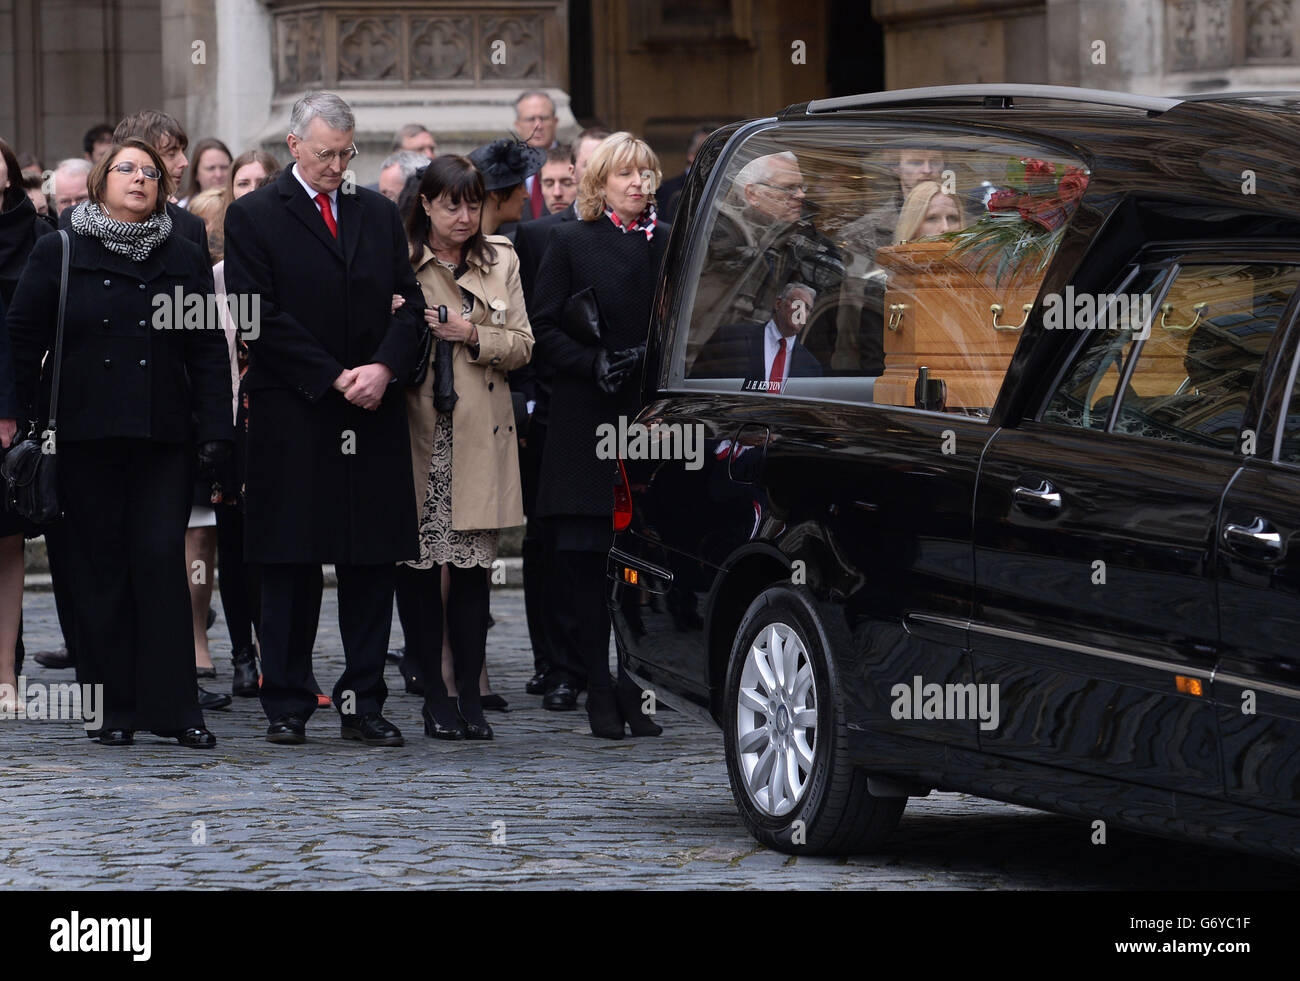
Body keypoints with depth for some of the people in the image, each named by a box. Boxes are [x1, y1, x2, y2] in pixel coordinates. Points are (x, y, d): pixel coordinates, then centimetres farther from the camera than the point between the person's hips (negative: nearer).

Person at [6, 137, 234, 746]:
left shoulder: (184, 260, 11)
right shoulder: (58, 253, 6)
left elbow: (208, 351, 9)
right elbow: (23, 338, 7)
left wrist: (213, 428, 0)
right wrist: (26, 417, 1)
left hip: (163, 437, 1)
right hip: (85, 438, 0)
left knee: (162, 559, -7)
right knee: (99, 565, 1)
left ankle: (172, 707, -4)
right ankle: (112, 709, 7)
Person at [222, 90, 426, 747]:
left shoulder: (379, 214, 13)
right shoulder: (253, 217, 0)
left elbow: (409, 303, 10)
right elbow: (260, 318, -8)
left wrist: (384, 368, -9)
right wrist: (335, 378, -13)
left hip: (373, 417, 4)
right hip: (291, 418, -4)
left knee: (372, 563, 3)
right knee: (291, 566, 1)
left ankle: (363, 704, 7)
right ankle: (287, 705, 7)